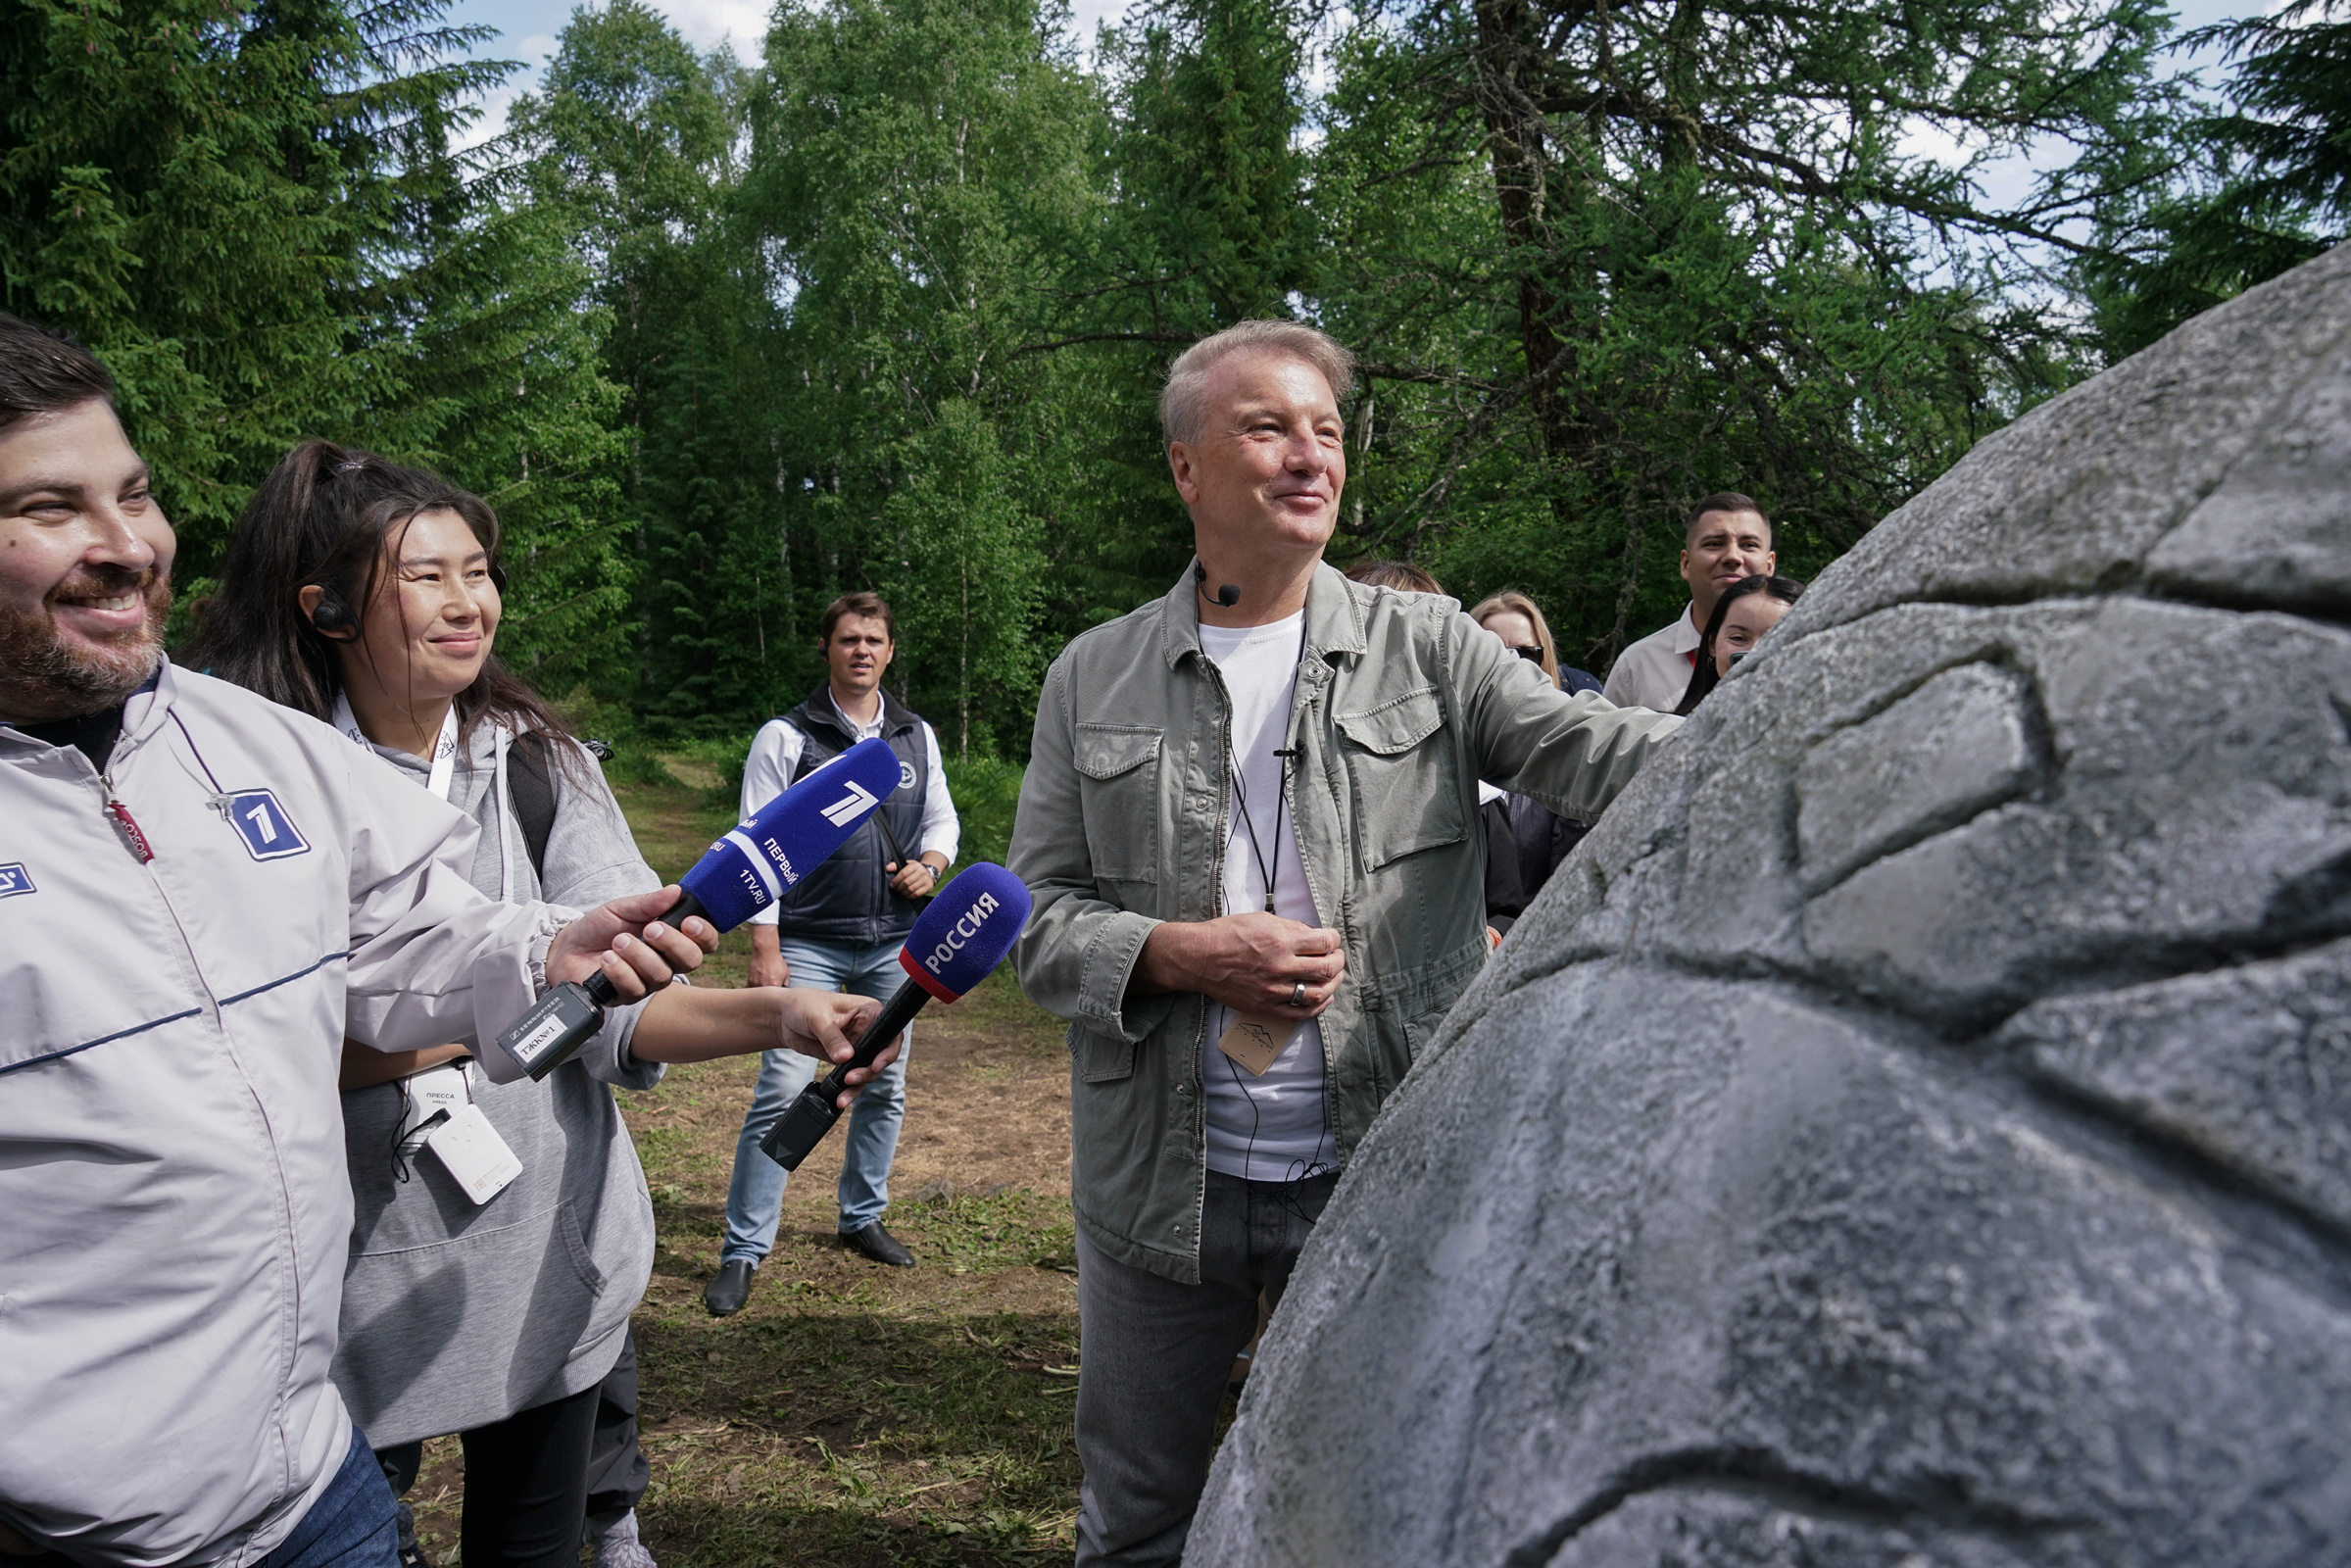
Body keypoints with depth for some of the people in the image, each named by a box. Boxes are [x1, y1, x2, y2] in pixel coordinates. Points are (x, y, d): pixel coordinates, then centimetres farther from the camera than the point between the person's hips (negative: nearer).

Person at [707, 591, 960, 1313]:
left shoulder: (917, 737, 8)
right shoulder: (785, 737, -4)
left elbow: (942, 818, 19)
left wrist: (931, 863, -4)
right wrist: (764, 945, -12)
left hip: (895, 944, 5)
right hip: (810, 946, -4)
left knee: (884, 1089, 12)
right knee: (782, 1093, -9)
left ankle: (862, 1217, 30)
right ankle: (742, 1252, 2)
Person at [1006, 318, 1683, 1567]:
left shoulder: (1425, 644, 1)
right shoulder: (1093, 678, 3)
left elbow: (1592, 750, -14)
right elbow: (1039, 919, 2)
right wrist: (1180, 955, -17)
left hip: (1388, 1179, -1)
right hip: (1160, 1185, 1)